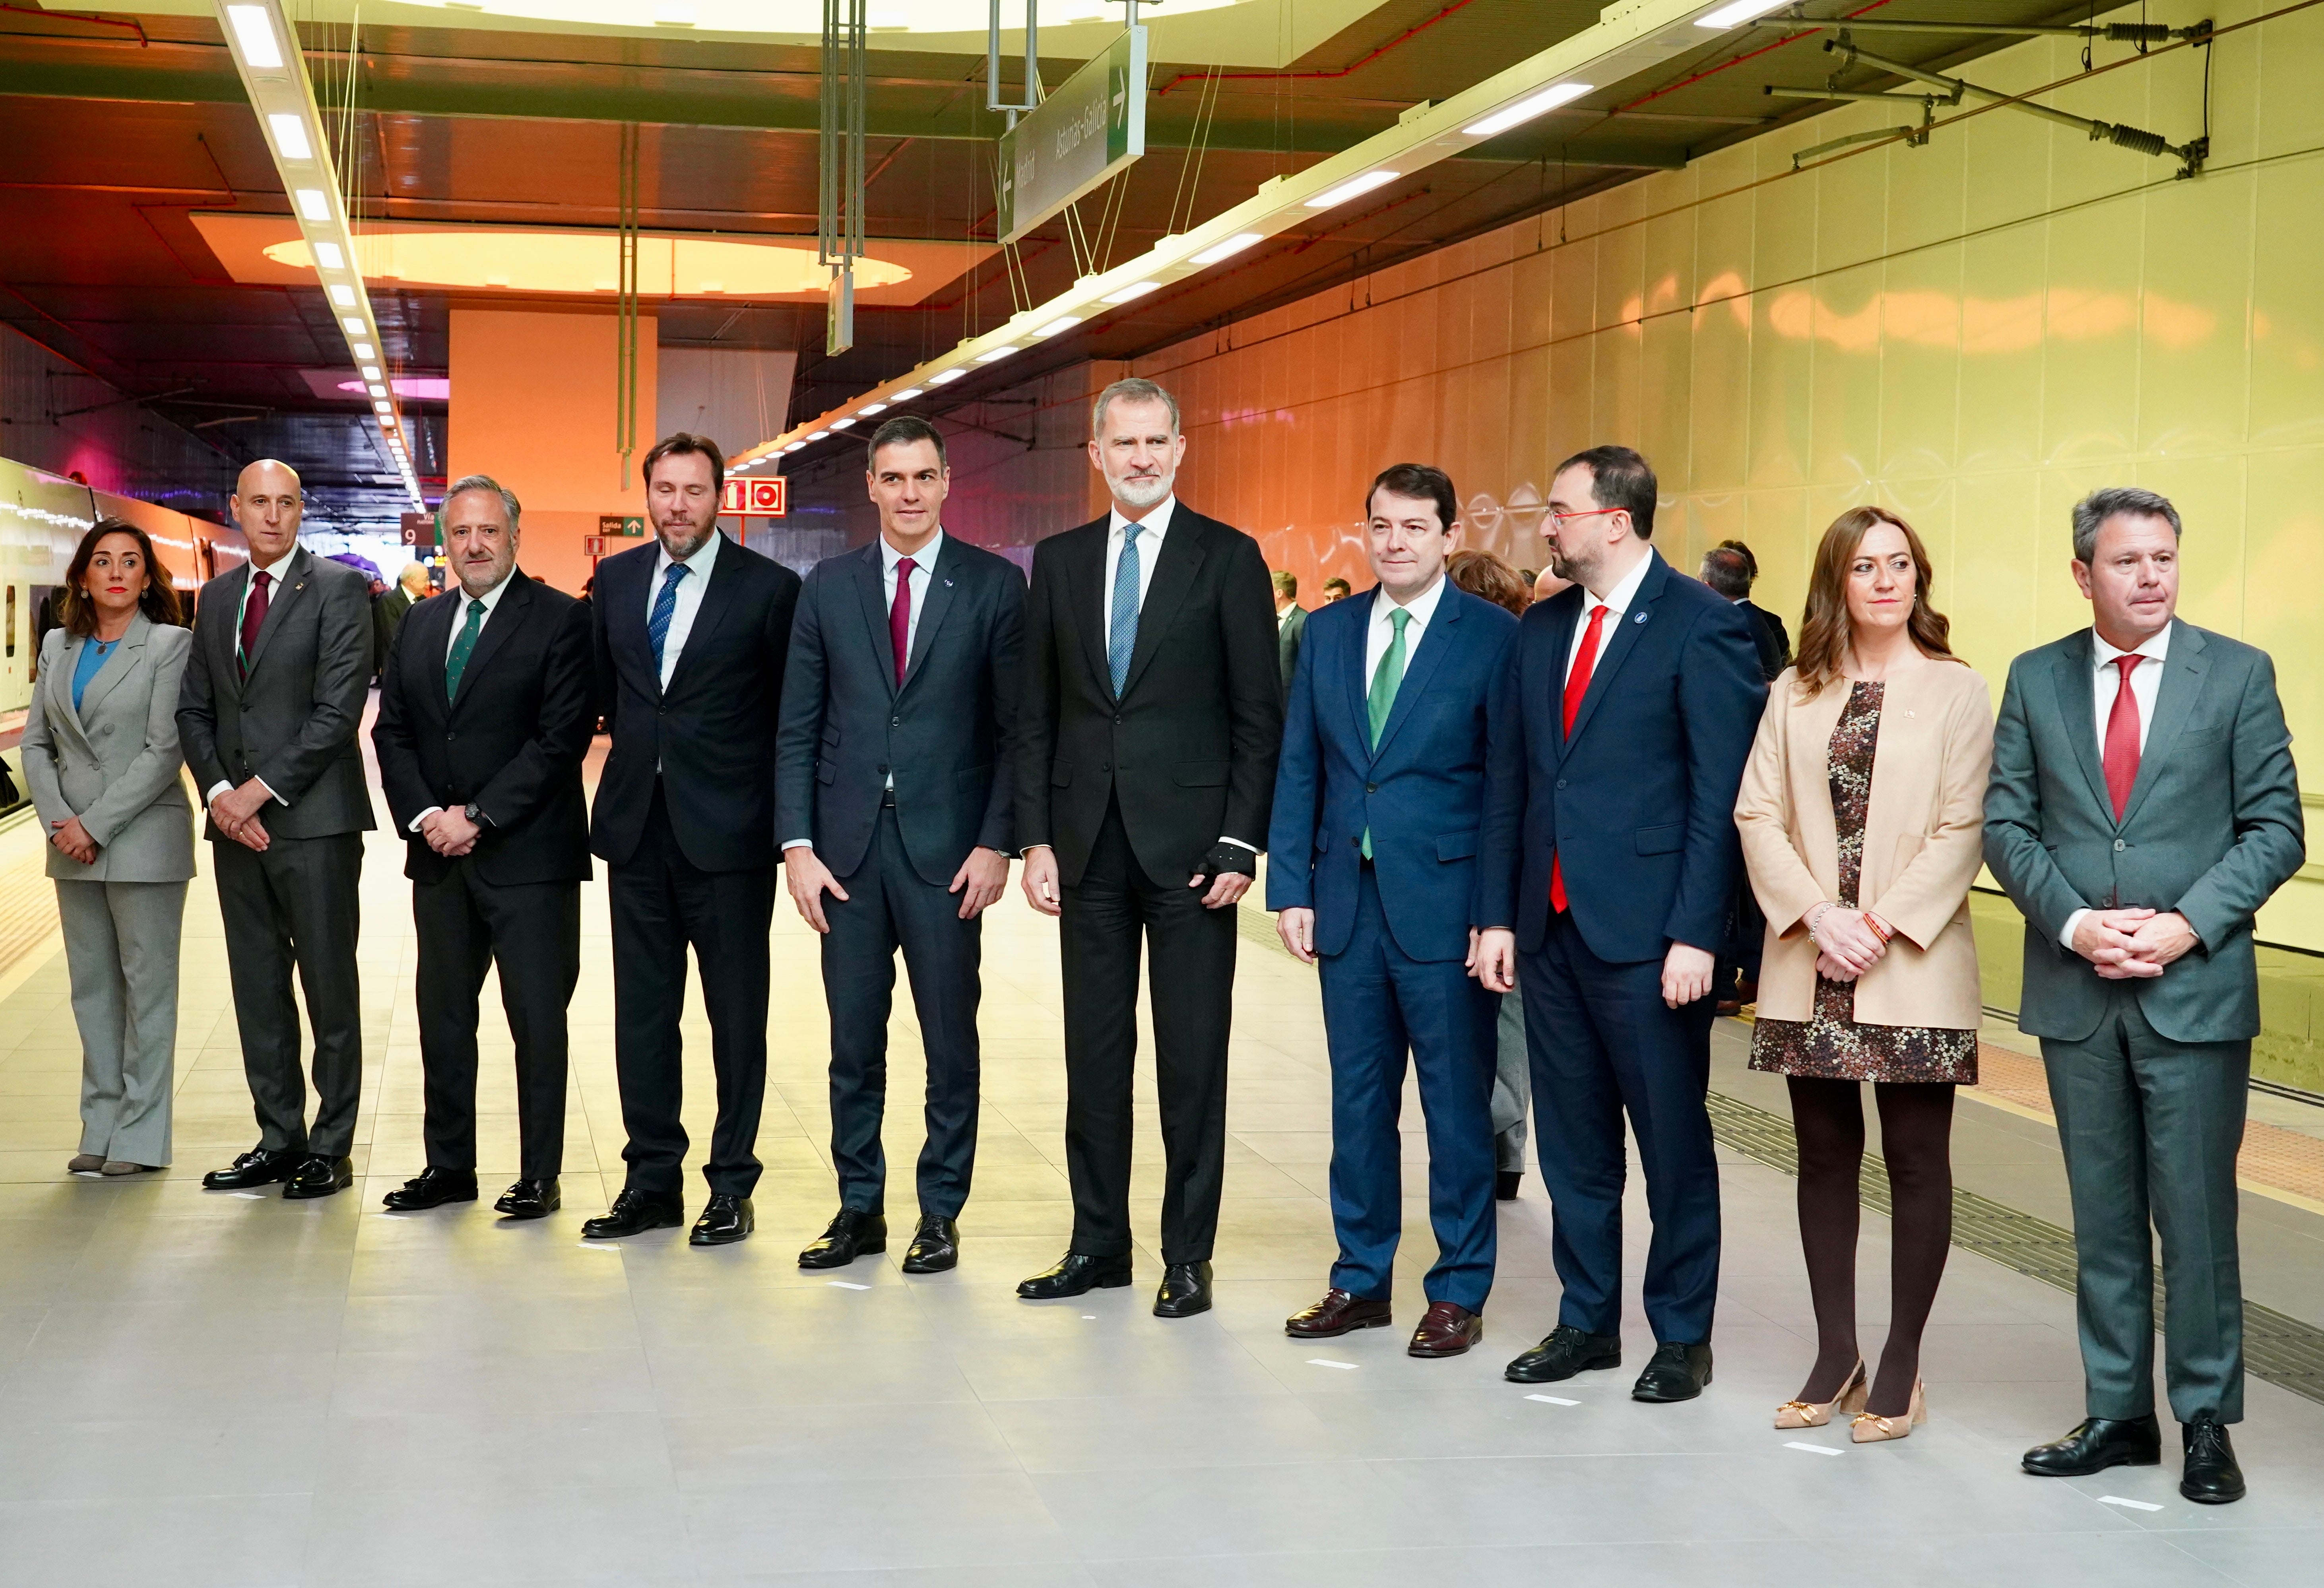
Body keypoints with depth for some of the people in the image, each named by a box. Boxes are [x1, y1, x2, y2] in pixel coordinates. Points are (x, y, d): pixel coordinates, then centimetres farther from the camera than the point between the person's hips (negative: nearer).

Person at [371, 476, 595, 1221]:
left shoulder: (559, 620, -5)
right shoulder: (420, 624, 14)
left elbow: (562, 737, -12)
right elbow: (391, 731, 13)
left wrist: (478, 816, -14)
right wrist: (424, 815, -4)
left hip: (528, 853, -6)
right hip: (438, 854, 6)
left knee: (537, 1016, 0)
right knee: (443, 1015, 10)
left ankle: (540, 1174, 8)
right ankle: (449, 1165, 20)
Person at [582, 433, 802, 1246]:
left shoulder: (769, 588, -6)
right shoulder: (616, 578, 8)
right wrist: (641, 748, 14)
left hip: (727, 832, -5)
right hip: (637, 823, 5)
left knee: (736, 1015, 4)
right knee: (642, 1012, 10)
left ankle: (732, 1186, 13)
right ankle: (652, 1180, 19)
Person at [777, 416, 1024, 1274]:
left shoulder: (994, 585, 1)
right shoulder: (829, 586, 7)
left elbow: (1016, 727, -1)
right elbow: (797, 727, 7)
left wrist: (996, 843, -9)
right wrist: (798, 845, -1)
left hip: (946, 848, -2)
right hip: (848, 845, 2)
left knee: (950, 1039, 5)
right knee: (853, 1041, 8)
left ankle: (941, 1213, 16)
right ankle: (860, 1208, 20)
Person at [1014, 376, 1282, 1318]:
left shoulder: (1228, 558, -1)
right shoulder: (1059, 561, 10)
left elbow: (1258, 715, -3)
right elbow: (1038, 714, 11)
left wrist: (1241, 843, -10)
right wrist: (1036, 836, 2)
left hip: (1189, 842, -3)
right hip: (1089, 843, 4)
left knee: (1193, 1057, 2)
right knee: (1094, 1052, 9)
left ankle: (1188, 1256, 10)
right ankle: (1098, 1244, 19)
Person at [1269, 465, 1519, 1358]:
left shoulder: (1494, 637, -4)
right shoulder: (1329, 632, 10)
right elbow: (1298, 770, 11)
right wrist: (1291, 887, 3)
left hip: (1444, 906, -4)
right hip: (1348, 903, 5)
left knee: (1458, 1106, 4)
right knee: (1358, 1100, 12)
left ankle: (1458, 1293, 15)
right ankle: (1361, 1281, 24)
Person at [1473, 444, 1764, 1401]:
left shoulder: (1703, 628, -8)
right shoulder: (1542, 630, 12)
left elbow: (1722, 795, -11)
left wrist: (1696, 935, -15)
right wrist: (1497, 914, 8)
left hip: (1648, 931, -6)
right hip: (1552, 923, 6)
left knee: (1672, 1139, 4)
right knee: (1571, 1140, 13)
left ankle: (1682, 1337, 15)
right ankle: (1587, 1321, 25)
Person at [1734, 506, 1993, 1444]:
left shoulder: (1957, 692, 0)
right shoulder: (1795, 695, 9)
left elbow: (1963, 831, -6)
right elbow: (1758, 815, 3)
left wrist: (1882, 925, -15)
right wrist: (1818, 916, -11)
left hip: (1913, 968, -3)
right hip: (1809, 967, 3)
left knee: (1916, 1162, 2)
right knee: (1825, 1156, 9)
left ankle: (1901, 1368, 13)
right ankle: (1835, 1357, 20)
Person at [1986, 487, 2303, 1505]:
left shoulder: (2238, 674, 0)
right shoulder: (2035, 680, 6)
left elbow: (2275, 828, -2)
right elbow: (2007, 823, 4)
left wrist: (2186, 925, -13)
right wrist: (2074, 923, -10)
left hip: (2195, 990, -2)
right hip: (2075, 992, 2)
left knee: (2197, 1217, 1)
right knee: (2104, 1219, 10)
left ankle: (2207, 1423, 14)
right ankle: (2118, 1414, 20)